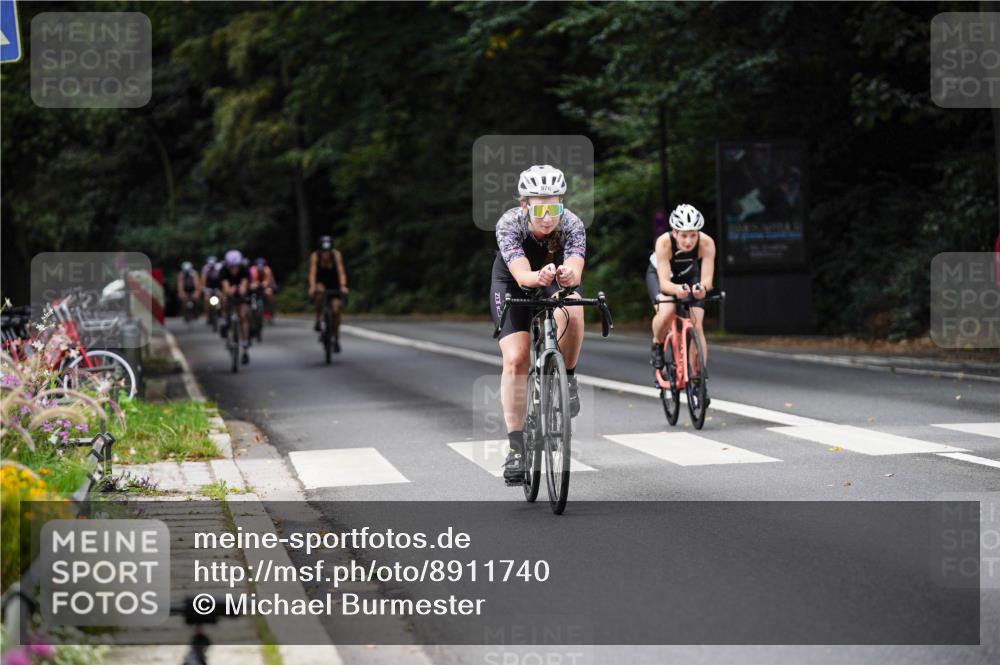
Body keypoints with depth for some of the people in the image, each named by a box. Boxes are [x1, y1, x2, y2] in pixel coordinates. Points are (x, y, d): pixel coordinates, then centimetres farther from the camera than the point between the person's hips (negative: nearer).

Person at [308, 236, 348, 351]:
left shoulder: (336, 255, -23)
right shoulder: (315, 256, -23)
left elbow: (341, 271, -30)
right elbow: (312, 273, -30)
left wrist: (343, 286, -44)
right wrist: (312, 287, -46)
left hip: (334, 284, 1)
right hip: (321, 282, -1)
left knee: (335, 310, -9)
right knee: (320, 292, -37)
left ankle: (336, 339, 7)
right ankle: (317, 322, -22)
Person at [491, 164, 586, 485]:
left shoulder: (572, 224, -30)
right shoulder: (508, 224, -33)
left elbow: (576, 269, -45)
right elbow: (522, 275, -45)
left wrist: (569, 275, -69)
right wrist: (538, 277, -67)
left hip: (557, 281, 1)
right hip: (512, 283, -1)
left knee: (571, 314, -35)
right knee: (515, 360, -15)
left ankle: (567, 378, -7)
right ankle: (516, 448, -6)